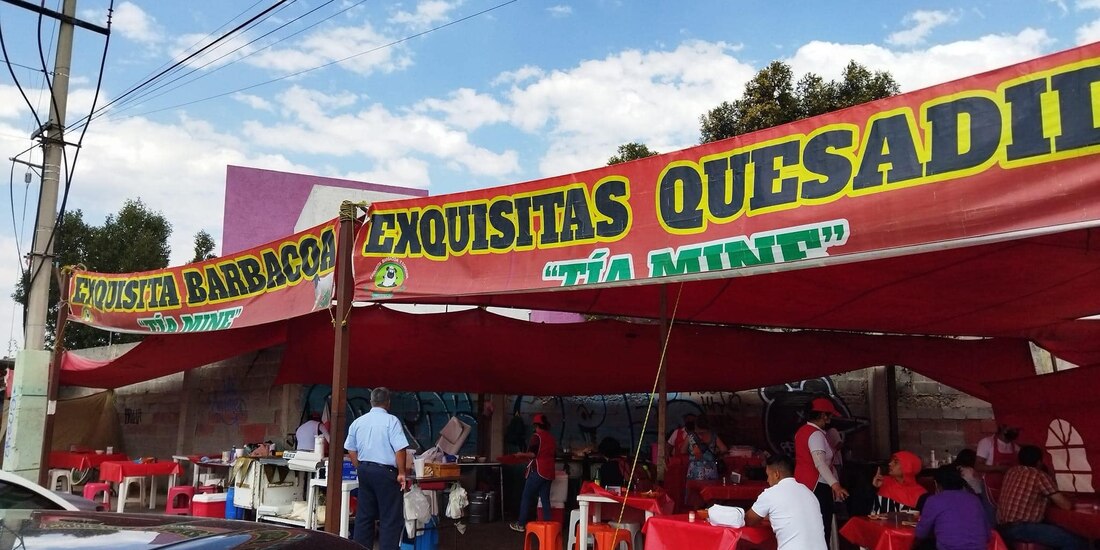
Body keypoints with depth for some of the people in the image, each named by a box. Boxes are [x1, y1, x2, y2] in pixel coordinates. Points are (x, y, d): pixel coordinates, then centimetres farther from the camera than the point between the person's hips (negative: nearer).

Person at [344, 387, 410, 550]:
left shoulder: (358, 422, 8)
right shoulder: (391, 421, -11)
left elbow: (351, 450, 13)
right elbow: (399, 449, -17)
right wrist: (401, 473, -9)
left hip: (364, 471, 6)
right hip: (385, 472, -6)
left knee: (364, 514, 13)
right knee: (390, 517, 0)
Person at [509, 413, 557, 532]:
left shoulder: (537, 436, -9)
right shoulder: (552, 438, 11)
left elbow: (533, 454, -15)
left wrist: (522, 454, 0)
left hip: (538, 471, -7)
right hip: (549, 472, 7)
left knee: (526, 497, 1)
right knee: (545, 499, 9)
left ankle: (521, 524, 4)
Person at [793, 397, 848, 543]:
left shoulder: (802, 431, 11)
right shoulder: (816, 434, -18)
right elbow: (820, 463, -31)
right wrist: (835, 485, -38)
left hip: (803, 484, 10)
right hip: (818, 486, -9)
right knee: (822, 527, -5)